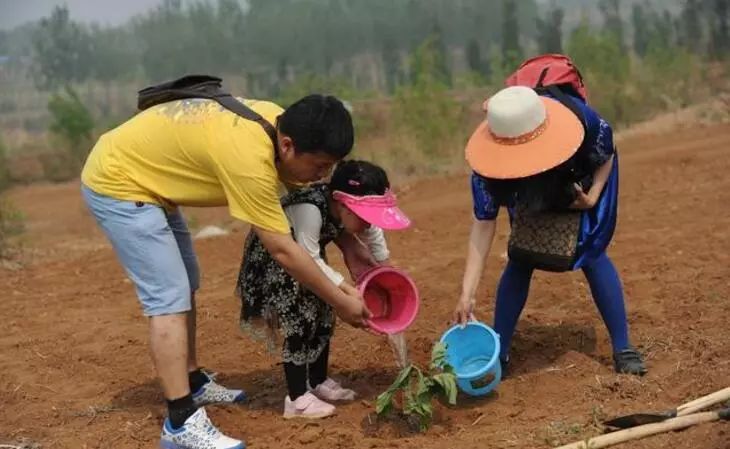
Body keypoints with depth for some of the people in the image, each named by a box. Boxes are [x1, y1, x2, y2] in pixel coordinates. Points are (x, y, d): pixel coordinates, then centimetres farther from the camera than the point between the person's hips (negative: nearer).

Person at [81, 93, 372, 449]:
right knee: (169, 298, -14)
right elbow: (282, 250, -28)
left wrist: (353, 252, 3)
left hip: (139, 174, 10)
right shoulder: (249, 157, -33)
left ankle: (194, 382, 31)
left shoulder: (278, 121, -8)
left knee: (184, 286, 17)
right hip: (116, 184, -10)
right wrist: (341, 302, -18)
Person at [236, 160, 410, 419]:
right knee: (298, 321, -14)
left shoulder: (352, 211, -17)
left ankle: (319, 382, 25)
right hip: (271, 260, -8)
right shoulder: (309, 210, -41)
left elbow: (375, 238, 2)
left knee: (324, 317, 9)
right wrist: (348, 291, -35)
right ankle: (297, 399, -8)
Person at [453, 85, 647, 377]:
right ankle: (498, 352, 3)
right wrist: (467, 293, -40)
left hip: (586, 182, -1)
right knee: (521, 259, -7)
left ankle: (623, 349, -2)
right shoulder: (490, 167, -38)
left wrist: (591, 198, -31)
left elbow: (606, 155, -17)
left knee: (590, 254, -11)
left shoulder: (580, 120, -42)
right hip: (532, 193, 1)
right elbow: (483, 225, -34)